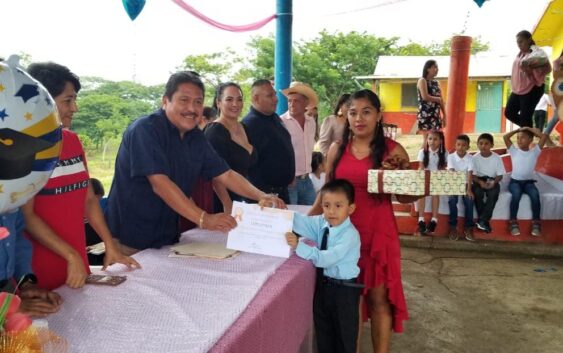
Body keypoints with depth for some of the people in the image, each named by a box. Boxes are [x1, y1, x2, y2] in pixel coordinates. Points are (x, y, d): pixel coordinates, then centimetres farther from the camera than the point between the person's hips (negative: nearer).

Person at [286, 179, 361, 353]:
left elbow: (325, 259, -31)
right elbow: (299, 221, -11)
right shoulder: (321, 223, -3)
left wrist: (299, 246, -39)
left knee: (345, 337, 12)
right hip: (323, 284, 6)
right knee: (323, 334, 22)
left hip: (344, 290, -6)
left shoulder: (350, 235, -23)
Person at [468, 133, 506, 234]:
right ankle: (484, 220, -17)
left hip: (492, 181, 0)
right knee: (478, 192, -31)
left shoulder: (497, 158, -6)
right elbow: (472, 175, -8)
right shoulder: (475, 157, -6)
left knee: (494, 193, -31)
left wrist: (493, 182, -25)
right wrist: (480, 182, -28)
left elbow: (500, 175, -5)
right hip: (479, 180, 0)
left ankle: (482, 220, -23)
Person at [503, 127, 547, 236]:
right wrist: (518, 130, 3)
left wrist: (529, 129, 1)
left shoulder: (534, 152, 4)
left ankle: (536, 223, -20)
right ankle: (513, 222, -26)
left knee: (535, 194, -30)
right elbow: (505, 137, -7)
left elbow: (544, 136, -5)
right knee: (516, 194, -33)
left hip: (529, 182, 1)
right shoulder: (514, 151, 3)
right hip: (515, 181, -1)